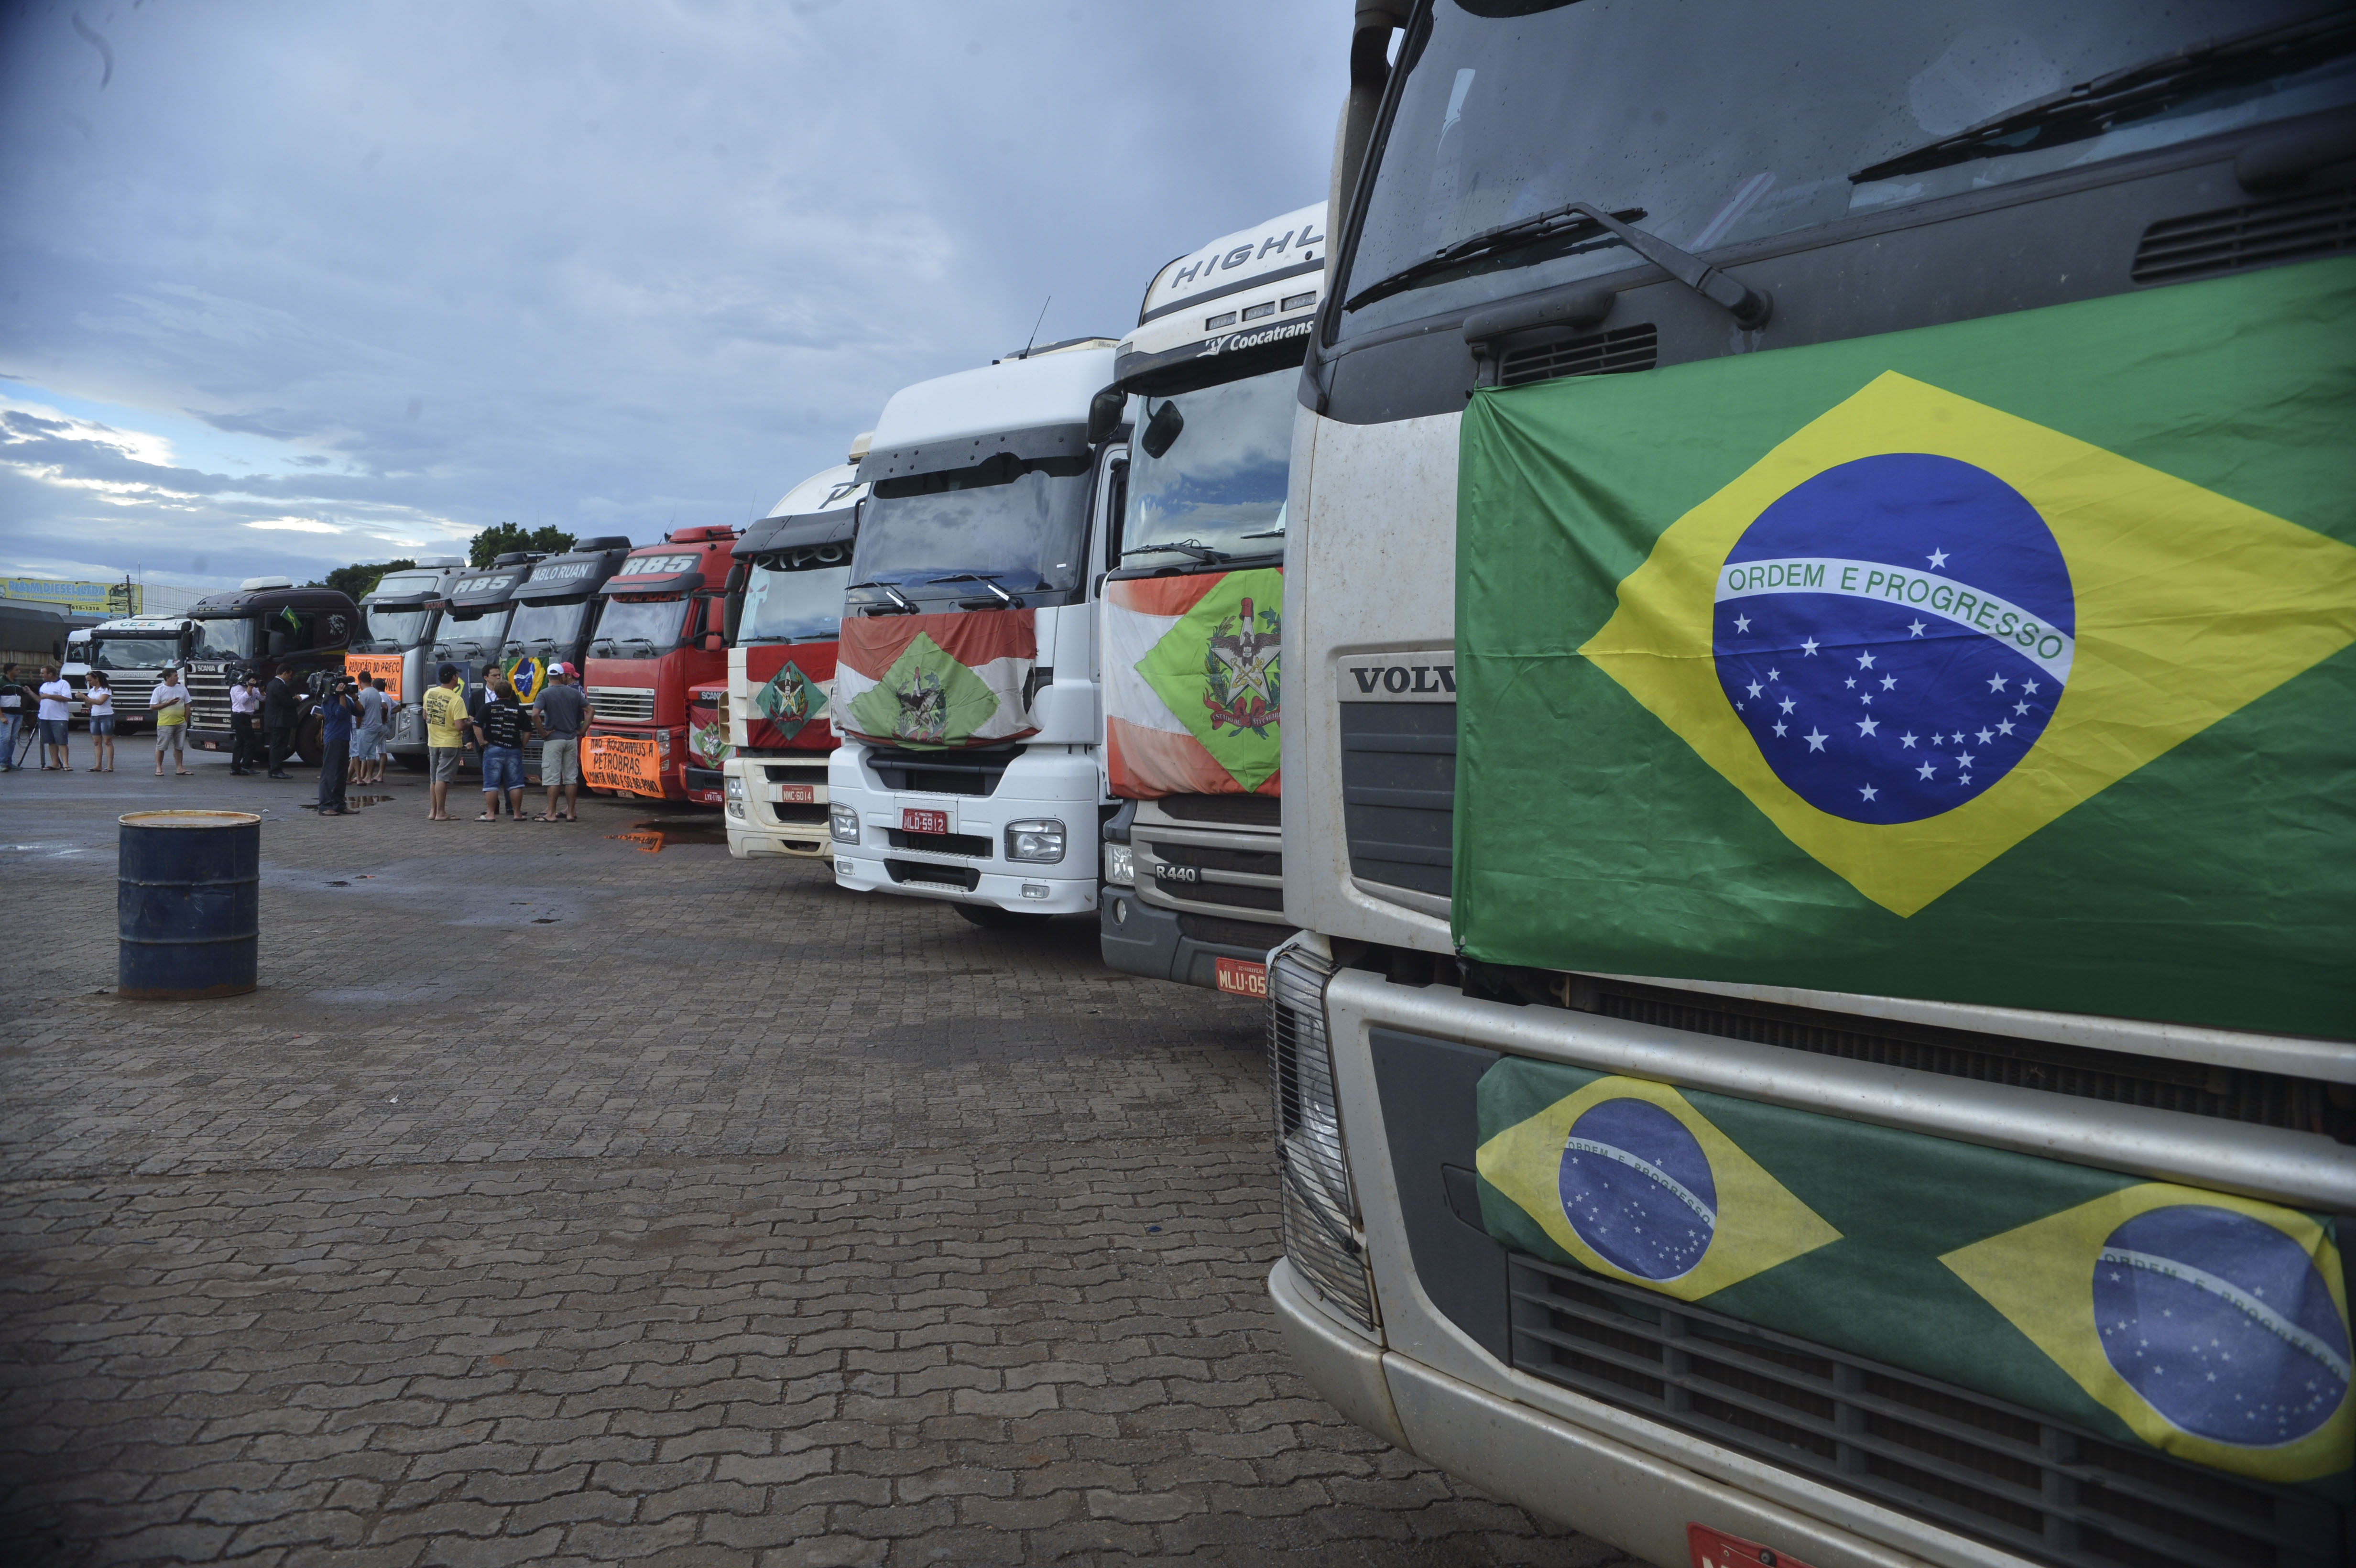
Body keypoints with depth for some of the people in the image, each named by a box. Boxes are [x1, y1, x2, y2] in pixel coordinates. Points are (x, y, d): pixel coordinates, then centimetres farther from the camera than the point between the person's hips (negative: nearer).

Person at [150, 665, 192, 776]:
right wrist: (168, 703, -15)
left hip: (180, 724, 4)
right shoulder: (159, 690, -4)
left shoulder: (182, 689, 8)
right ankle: (159, 768, 8)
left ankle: (180, 768, 15)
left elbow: (187, 706, 14)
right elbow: (152, 706, -5)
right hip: (165, 724, -4)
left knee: (179, 747, 9)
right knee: (161, 747, 1)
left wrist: (186, 720, 8)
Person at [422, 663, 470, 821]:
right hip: (450, 743, -6)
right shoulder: (456, 700, -19)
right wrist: (469, 724, -4)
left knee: (434, 777, 16)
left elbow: (425, 716, 13)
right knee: (442, 778, -4)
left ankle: (433, 811, 22)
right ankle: (441, 813, -1)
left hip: (432, 742, 6)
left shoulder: (429, 694, 0)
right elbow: (460, 726, -23)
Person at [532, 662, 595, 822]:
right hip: (572, 738, 4)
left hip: (553, 739, -4)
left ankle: (551, 813, -1)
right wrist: (582, 731, 8)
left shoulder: (545, 693, -9)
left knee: (552, 777, -2)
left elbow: (535, 715, -22)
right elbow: (591, 711, 6)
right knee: (571, 776, 8)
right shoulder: (575, 692, 3)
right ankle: (571, 811, 11)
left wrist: (543, 732, -11)